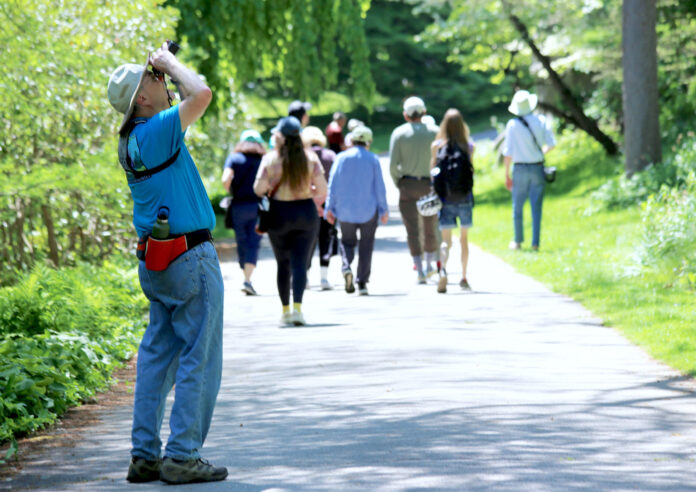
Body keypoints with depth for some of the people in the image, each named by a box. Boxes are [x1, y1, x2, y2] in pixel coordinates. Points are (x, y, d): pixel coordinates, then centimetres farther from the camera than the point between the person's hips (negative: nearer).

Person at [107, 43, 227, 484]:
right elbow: (202, 95, -26)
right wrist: (170, 63, -9)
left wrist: (166, 65, 17)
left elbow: (192, 99, 29)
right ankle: (182, 456, -4)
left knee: (158, 356, 11)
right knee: (199, 359, -4)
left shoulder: (133, 138, 12)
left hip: (158, 261, 9)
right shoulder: (154, 132, -16)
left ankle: (145, 455, 11)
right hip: (190, 257, -9)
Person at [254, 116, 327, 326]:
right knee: (300, 262, -1)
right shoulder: (310, 157, -2)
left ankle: (285, 310, 14)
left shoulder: (270, 159, -6)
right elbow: (322, 188, -6)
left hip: (279, 214, -1)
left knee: (283, 264, 12)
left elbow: (259, 188, -10)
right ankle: (297, 307, -18)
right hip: (306, 212, 1)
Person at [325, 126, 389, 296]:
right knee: (366, 246, 8)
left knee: (347, 241, 16)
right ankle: (362, 283, 3)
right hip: (368, 210, -1)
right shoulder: (373, 159, -1)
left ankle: (346, 266, -14)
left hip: (346, 210, 1)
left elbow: (332, 184, -2)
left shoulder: (341, 158, 0)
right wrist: (384, 210, 4)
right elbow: (380, 187, -3)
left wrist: (330, 208, 1)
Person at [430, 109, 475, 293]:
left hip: (446, 197, -1)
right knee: (464, 238, 16)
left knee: (446, 240, -2)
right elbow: (470, 170, 3)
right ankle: (464, 277, 20)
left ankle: (443, 270, -28)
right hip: (465, 196, 1)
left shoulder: (437, 145, -5)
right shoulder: (469, 146, -3)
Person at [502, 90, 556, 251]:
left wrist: (507, 175, 0)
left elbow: (508, 152, -6)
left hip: (520, 168, -1)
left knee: (517, 207, 12)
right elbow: (551, 144, -3)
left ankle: (518, 241, 17)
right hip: (538, 168, 1)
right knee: (536, 207, 6)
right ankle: (535, 242, 4)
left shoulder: (512, 124, -7)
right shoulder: (541, 121, -2)